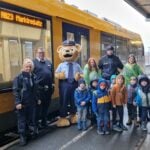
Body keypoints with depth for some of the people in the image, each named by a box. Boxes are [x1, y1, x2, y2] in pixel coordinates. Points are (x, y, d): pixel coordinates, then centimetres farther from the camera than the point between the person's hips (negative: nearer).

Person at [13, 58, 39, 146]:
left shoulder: (34, 77, 6)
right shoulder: (19, 77, -11)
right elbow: (15, 91, -13)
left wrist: (38, 99, 15)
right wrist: (18, 102, -18)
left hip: (32, 102, 5)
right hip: (23, 103, -4)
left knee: (32, 118, 15)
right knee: (22, 119, 4)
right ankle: (22, 136, 15)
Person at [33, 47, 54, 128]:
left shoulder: (48, 62, 14)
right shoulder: (34, 62, -6)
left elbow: (52, 73, 17)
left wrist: (52, 84, 12)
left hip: (49, 88, 6)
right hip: (39, 88, -6)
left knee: (46, 105, 15)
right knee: (39, 106, 0)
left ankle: (44, 121, 28)